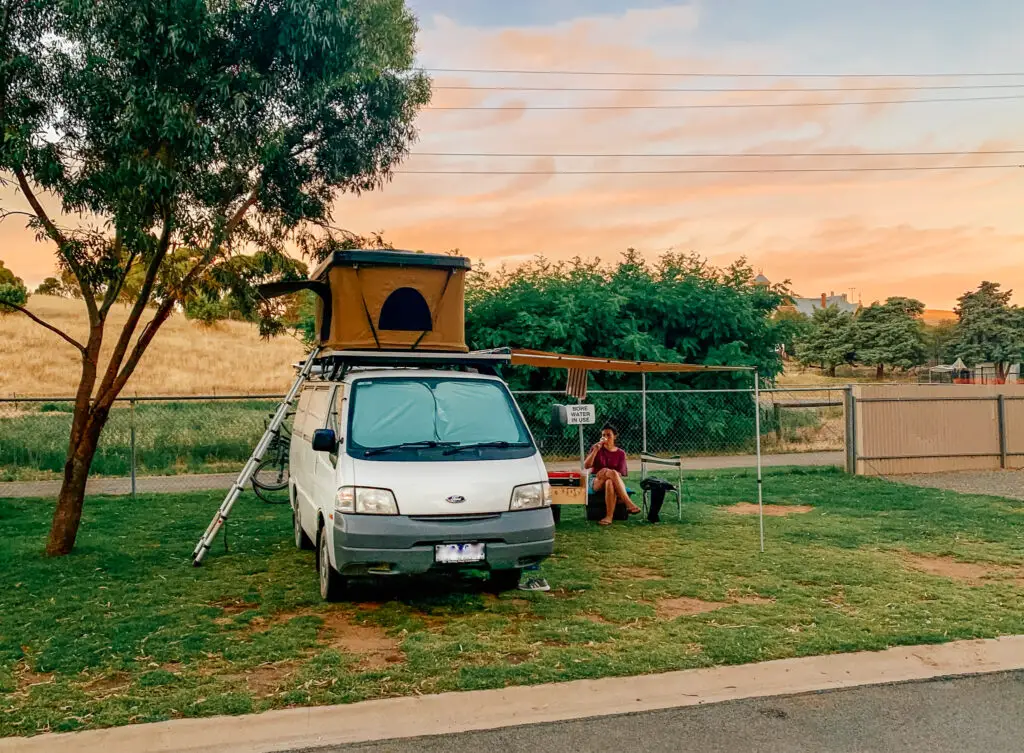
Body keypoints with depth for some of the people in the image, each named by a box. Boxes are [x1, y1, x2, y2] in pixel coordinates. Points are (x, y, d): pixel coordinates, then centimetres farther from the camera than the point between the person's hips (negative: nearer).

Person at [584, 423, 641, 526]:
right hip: (596, 482, 0)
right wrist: (596, 450, -15)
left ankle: (609, 517, -48)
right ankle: (628, 503, -42)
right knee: (612, 473, -36)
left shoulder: (620, 453, 6)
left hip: (612, 481, 0)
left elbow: (620, 474, -3)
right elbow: (586, 466, -7)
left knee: (610, 482, -41)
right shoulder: (596, 448, 6)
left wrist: (606, 473, -21)